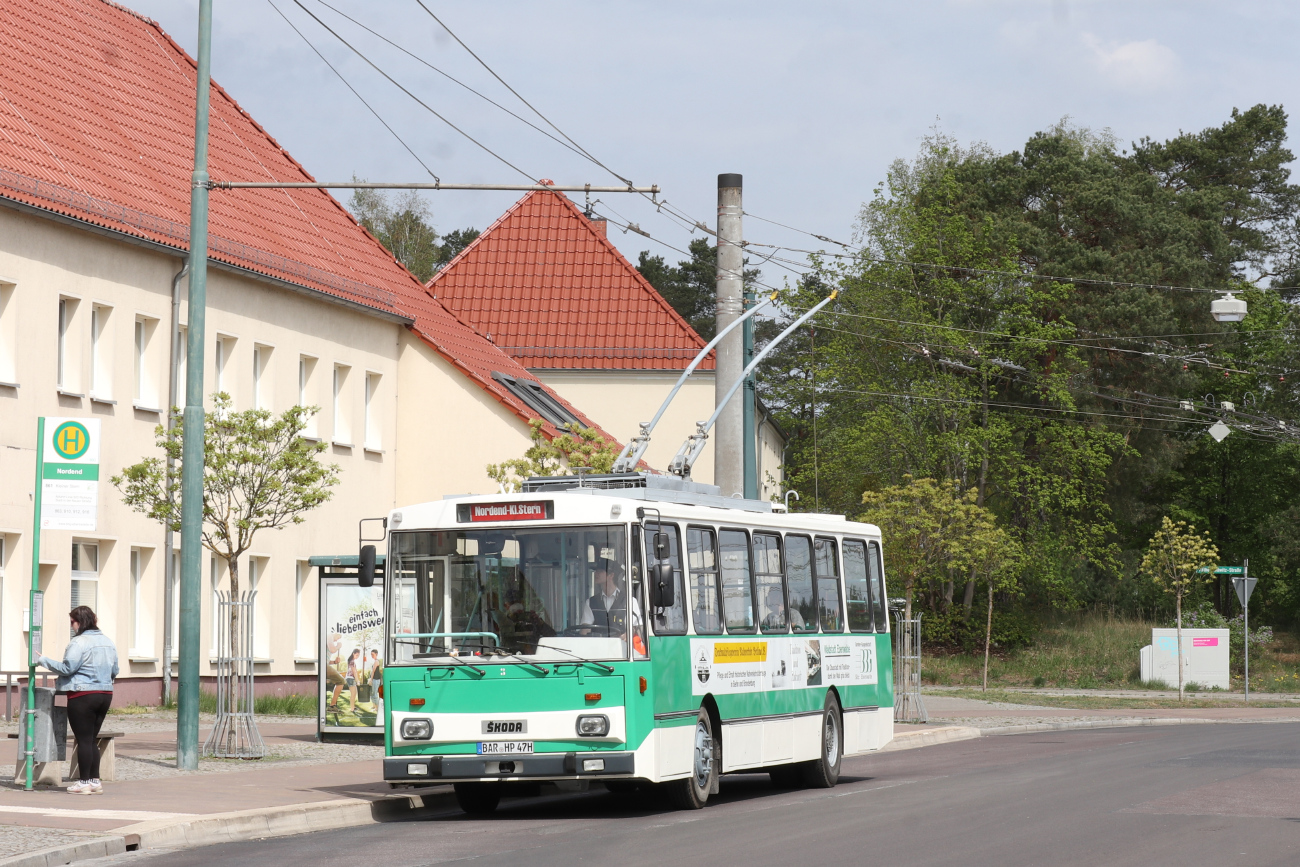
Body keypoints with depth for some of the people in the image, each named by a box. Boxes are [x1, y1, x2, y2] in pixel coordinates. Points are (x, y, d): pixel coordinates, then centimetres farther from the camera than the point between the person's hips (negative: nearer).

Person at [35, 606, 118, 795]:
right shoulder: (107, 641, 12)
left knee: (84, 739, -1)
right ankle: (95, 780, 13)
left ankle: (84, 782, 2)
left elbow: (67, 668, -15)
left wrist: (43, 661, -5)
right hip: (105, 694, 8)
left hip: (83, 696, -8)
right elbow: (114, 672, 17)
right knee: (92, 739, 14)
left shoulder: (79, 642, -13)